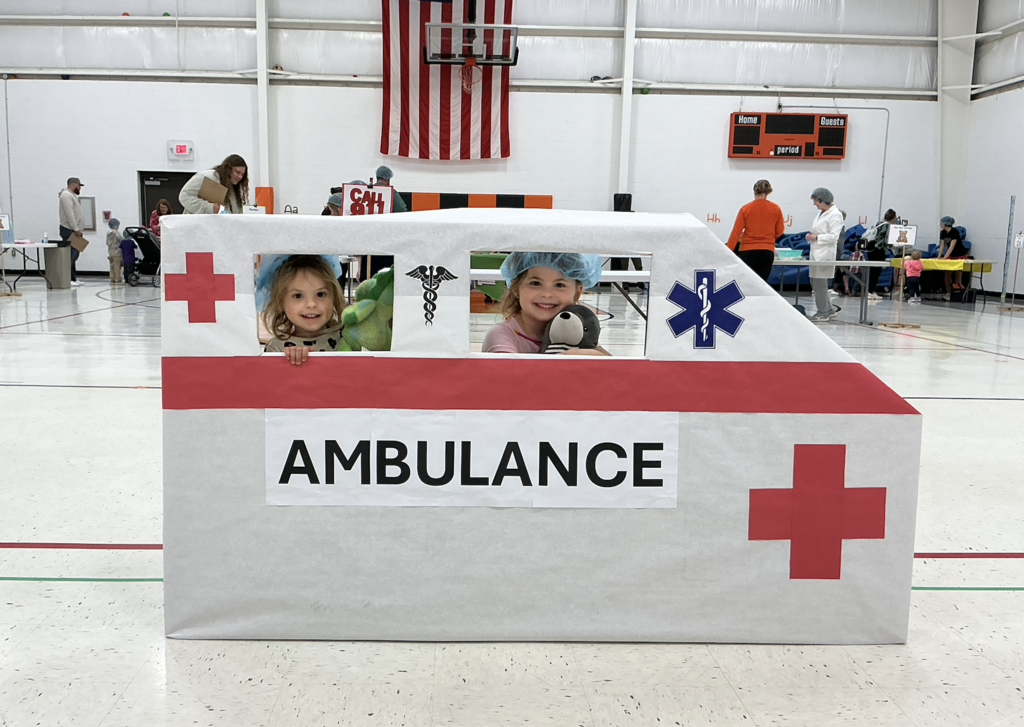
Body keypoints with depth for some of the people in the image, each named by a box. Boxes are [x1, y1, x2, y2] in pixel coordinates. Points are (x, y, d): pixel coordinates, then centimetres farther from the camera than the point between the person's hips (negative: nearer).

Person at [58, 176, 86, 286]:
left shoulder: (72, 195, 23)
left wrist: (79, 229, 18)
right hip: (69, 231, -10)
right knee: (70, 256, -12)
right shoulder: (66, 195, -9)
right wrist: (76, 229, -20)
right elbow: (69, 214, -18)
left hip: (75, 231, 10)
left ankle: (73, 278, 14)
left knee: (74, 255, 11)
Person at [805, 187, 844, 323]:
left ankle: (823, 313, 5)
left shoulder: (835, 215, -12)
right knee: (814, 283, 11)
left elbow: (834, 236, -16)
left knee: (820, 283, -5)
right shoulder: (821, 213, 15)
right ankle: (829, 309, 22)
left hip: (825, 254, -9)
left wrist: (816, 237, -16)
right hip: (816, 253, 9)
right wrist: (811, 235, 4)